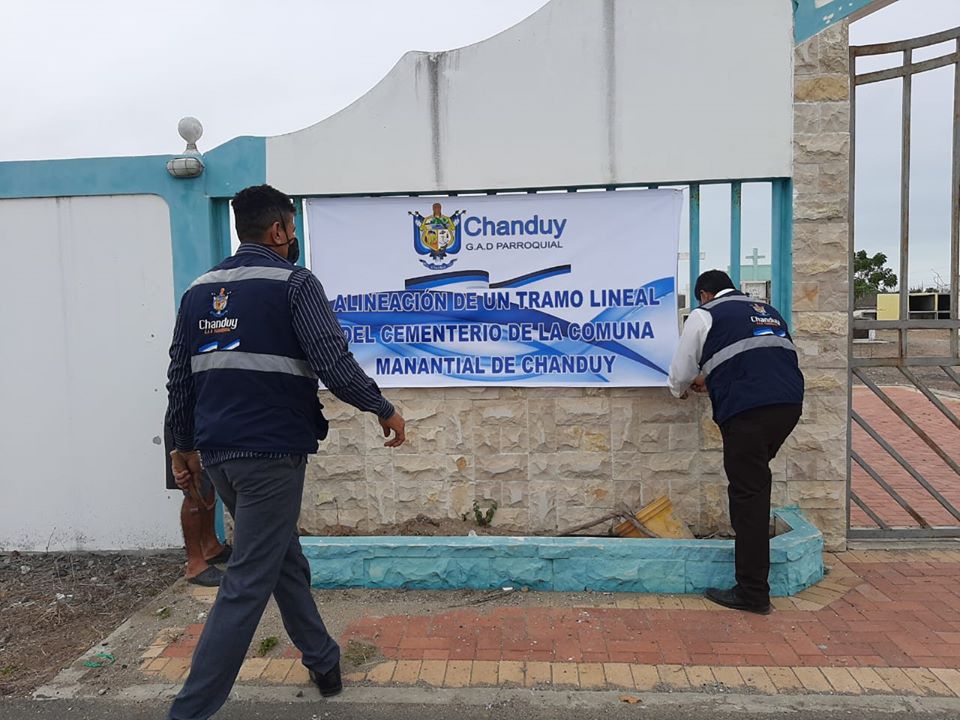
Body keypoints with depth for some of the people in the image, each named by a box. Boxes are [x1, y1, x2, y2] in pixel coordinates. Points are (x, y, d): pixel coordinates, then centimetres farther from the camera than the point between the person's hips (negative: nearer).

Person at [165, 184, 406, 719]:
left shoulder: (200, 289, 10)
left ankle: (323, 661, 36)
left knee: (284, 559, 21)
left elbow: (180, 379, 13)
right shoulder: (294, 282, -9)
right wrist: (384, 410, -6)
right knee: (248, 584, 2)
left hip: (218, 453, 8)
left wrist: (186, 445, 23)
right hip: (271, 452, -8)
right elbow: (333, 363, -19)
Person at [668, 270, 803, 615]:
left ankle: (753, 593, 3)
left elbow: (682, 370, 10)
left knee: (748, 492, -2)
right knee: (756, 480, 25)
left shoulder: (704, 315, 9)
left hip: (747, 409, -7)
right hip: (790, 404, 7)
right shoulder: (768, 311, 28)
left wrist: (681, 390, 34)